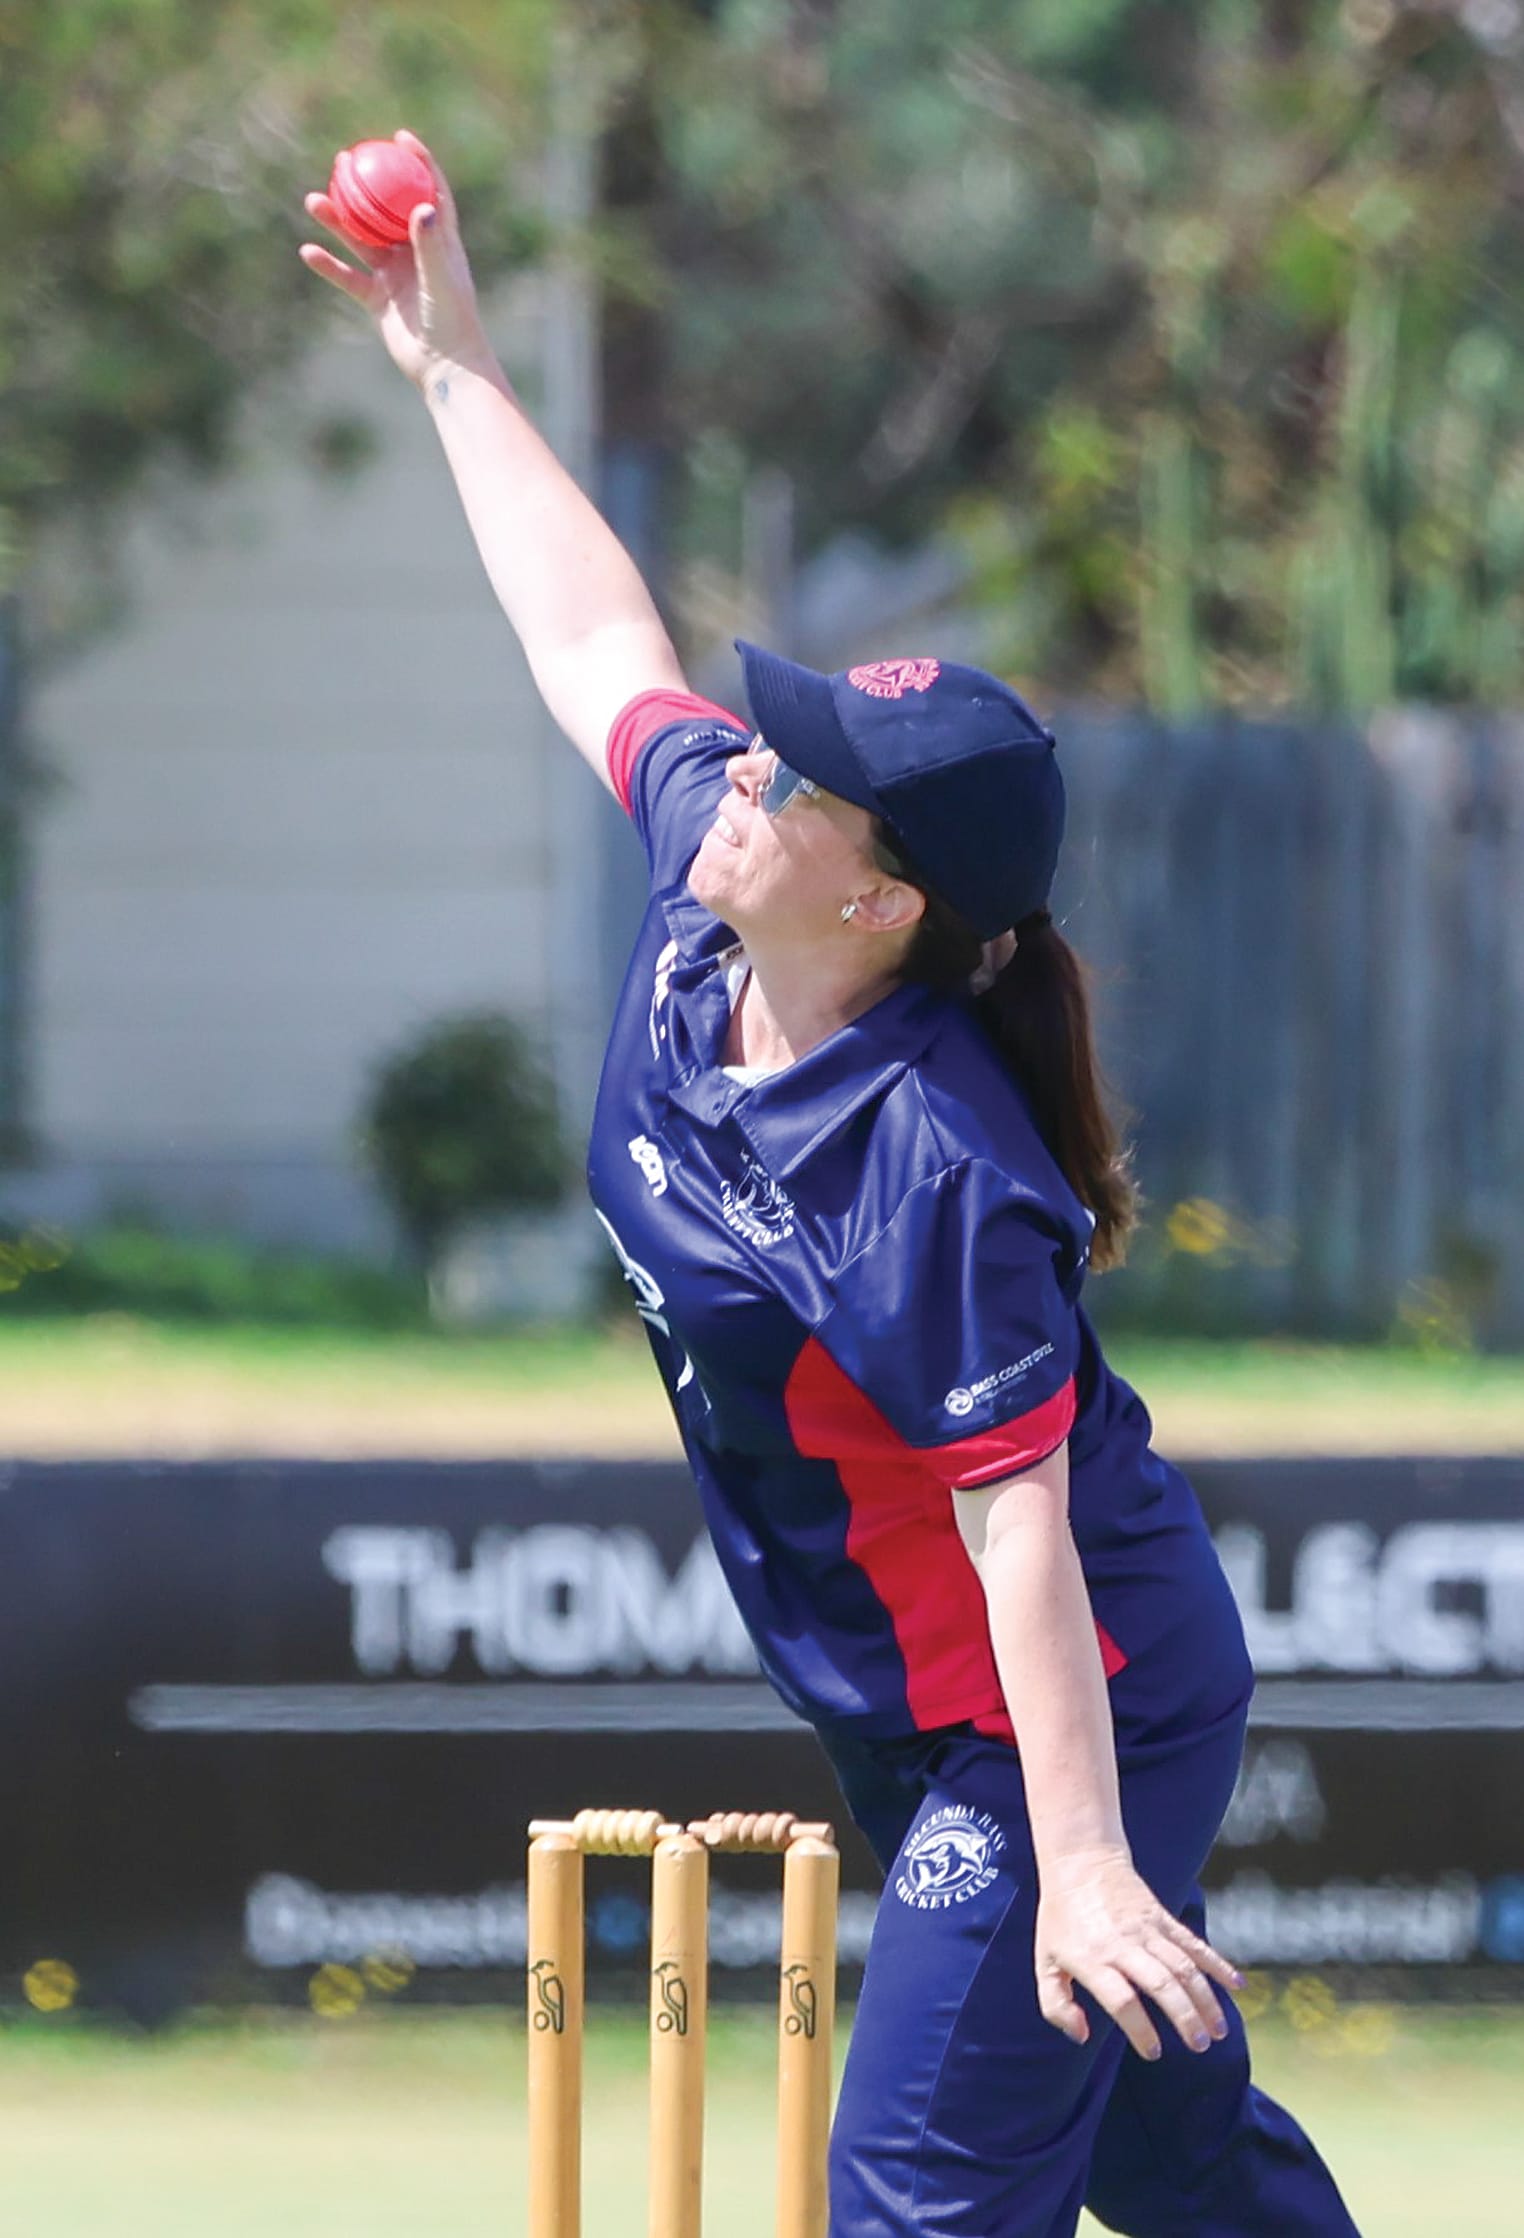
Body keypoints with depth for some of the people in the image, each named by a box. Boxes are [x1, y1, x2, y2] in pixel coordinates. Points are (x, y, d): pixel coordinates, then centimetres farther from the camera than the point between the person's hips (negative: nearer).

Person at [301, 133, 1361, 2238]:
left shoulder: (923, 1170, -31)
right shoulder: (701, 905, -8)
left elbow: (1018, 1523, -29)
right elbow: (600, 640, 8)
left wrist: (1082, 1862, -30)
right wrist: (452, 364, 12)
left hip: (1068, 1723, -9)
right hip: (907, 1722, 9)